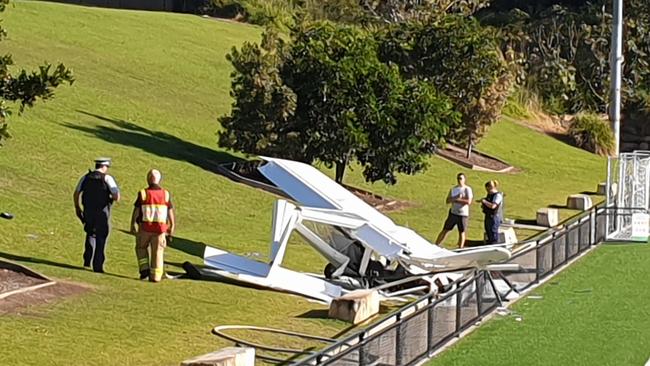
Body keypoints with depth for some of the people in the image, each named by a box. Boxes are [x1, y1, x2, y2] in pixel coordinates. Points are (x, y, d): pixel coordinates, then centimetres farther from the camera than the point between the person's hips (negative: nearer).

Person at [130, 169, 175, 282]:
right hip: (160, 229, 1)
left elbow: (136, 211, -6)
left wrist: (133, 226, 3)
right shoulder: (166, 194, -2)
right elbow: (170, 213, 1)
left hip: (145, 228, -1)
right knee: (157, 252, 10)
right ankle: (155, 276, 8)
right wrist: (171, 229, 8)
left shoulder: (143, 194, -7)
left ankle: (144, 269, 7)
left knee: (141, 248, 20)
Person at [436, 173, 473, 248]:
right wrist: (456, 198, -14)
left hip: (463, 214, -3)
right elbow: (448, 200, 4)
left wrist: (457, 200, -15)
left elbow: (469, 202, -17)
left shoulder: (467, 189, -5)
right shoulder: (453, 189, 10)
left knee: (462, 232, 1)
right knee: (445, 230, 4)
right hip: (453, 213, 3)